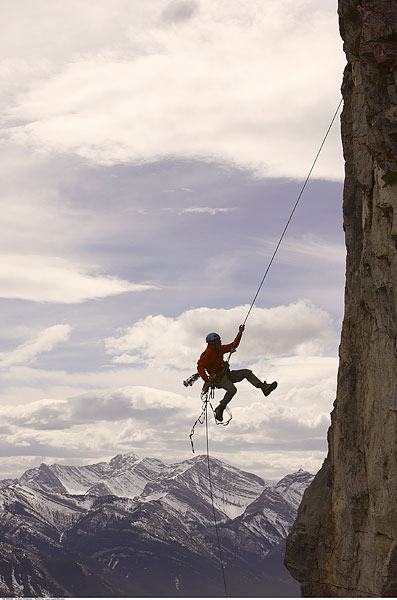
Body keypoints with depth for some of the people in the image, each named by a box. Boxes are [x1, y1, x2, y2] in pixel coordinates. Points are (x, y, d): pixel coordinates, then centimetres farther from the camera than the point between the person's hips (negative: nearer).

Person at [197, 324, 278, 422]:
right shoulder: (207, 353, -15)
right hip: (217, 377, -9)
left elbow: (233, 345, 19)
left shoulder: (219, 349, 12)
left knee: (247, 372, -1)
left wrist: (240, 333, 12)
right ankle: (220, 409, -23)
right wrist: (207, 382, -31)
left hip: (226, 375, 9)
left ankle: (264, 387, -11)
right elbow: (200, 367, -24)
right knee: (232, 389, -35)